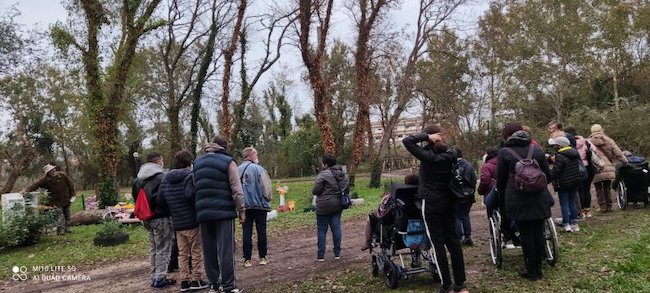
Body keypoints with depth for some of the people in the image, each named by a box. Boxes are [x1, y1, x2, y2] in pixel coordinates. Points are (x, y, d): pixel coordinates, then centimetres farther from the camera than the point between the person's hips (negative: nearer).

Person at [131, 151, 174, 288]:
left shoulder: (139, 179, 12)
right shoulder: (160, 177, -16)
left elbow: (135, 196, 17)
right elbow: (162, 198, -25)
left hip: (148, 218, 8)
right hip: (161, 217, -8)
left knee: (153, 248, 16)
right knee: (163, 249, -1)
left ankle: (154, 277, 21)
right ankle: (160, 278, 1)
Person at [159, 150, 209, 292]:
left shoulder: (165, 179, 9)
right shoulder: (190, 175, -13)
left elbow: (161, 199, 6)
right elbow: (189, 194, -28)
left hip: (177, 223, 6)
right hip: (192, 222, -6)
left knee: (182, 253, 13)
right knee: (196, 252, 5)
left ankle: (184, 281, 15)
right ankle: (196, 280, 10)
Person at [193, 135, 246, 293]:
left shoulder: (196, 163, 14)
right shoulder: (227, 161, -2)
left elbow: (195, 188, 14)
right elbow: (236, 189, -8)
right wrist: (241, 209, -4)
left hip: (203, 212, 5)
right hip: (224, 210, -5)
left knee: (209, 249, 11)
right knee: (225, 249, -2)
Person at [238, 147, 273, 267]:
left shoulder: (237, 170, 4)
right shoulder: (258, 169, -10)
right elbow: (266, 186, -10)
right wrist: (268, 198, 7)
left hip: (244, 206, 4)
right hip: (259, 204, -4)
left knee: (247, 232, 6)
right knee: (261, 231, 6)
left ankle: (247, 259, 8)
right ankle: (262, 257, 12)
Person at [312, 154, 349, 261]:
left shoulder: (323, 174, -16)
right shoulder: (343, 175, 7)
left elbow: (315, 191, -16)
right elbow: (346, 189, 11)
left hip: (324, 206, -6)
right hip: (337, 205, 6)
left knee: (321, 230, 3)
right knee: (336, 228, 11)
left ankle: (321, 255, 6)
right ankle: (337, 253, 15)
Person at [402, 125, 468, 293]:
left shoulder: (428, 156, -16)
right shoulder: (450, 155, 1)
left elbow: (406, 141, -20)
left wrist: (427, 136, -15)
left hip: (431, 203, -6)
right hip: (448, 202, 6)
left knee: (438, 243, 0)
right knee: (453, 240, 9)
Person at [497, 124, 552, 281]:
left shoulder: (504, 152, -2)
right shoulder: (537, 150, 7)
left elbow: (500, 179, 3)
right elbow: (547, 175, 10)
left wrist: (502, 196, 20)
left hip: (518, 200, -3)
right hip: (539, 198, 3)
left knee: (526, 234, 4)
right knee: (538, 233, 11)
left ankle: (531, 271, 11)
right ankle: (538, 268, 21)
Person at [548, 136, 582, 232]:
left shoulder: (559, 156, -20)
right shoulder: (575, 152, 5)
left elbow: (555, 171, -22)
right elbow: (581, 164, 18)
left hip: (563, 184, -8)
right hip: (575, 182, 8)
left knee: (564, 204, 0)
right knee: (572, 202, 15)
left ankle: (566, 224, 0)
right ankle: (575, 223, 17)